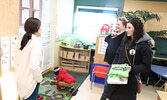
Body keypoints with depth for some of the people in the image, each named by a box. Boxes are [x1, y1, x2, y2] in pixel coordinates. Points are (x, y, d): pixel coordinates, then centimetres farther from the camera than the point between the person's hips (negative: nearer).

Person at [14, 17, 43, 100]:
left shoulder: (20, 41, 1)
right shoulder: (36, 43, -23)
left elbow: (16, 60, 8)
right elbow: (34, 66, -30)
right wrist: (39, 78, -14)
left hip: (19, 79, 8)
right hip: (30, 81, -7)